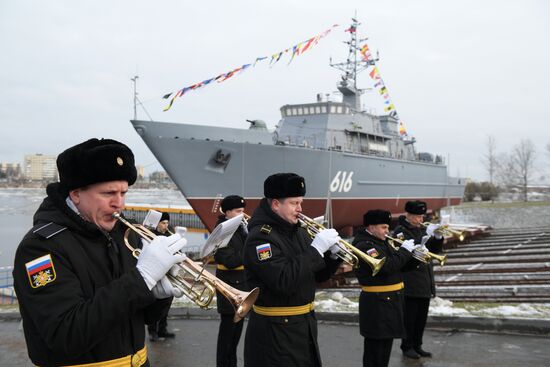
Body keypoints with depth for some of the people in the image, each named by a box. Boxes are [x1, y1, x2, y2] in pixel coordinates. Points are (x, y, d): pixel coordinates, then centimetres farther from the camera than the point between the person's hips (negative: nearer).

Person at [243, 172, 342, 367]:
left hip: (305, 323, 8)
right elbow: (284, 281, -28)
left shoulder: (299, 232, 8)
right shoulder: (260, 237, -17)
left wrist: (332, 254, -6)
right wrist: (316, 248, -25)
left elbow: (318, 275, 14)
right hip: (274, 329, -8)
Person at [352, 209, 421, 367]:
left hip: (390, 300, 10)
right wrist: (404, 250, -17)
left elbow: (400, 265, 16)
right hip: (377, 302, -10)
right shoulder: (364, 246, -17)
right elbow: (387, 267, -28)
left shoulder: (382, 242, 14)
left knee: (386, 340, 18)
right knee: (375, 344, -2)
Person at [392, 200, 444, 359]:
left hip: (425, 282, 7)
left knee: (422, 316, 11)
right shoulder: (400, 231, -8)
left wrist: (438, 237, -7)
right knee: (409, 316, -1)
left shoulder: (422, 229, 13)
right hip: (410, 282, -7)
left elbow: (434, 250, 12)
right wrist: (426, 235, -27)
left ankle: (417, 345, 22)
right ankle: (407, 347, 11)